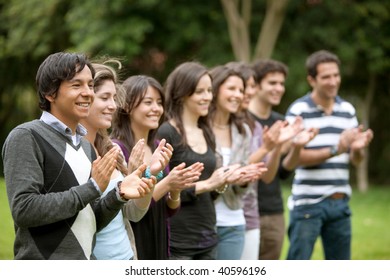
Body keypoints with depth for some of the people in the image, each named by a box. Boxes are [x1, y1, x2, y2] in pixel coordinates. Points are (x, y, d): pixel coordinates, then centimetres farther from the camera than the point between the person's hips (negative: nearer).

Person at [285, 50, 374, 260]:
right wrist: (336, 149, -24)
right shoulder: (298, 111, -8)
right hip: (308, 203, -5)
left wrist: (358, 148, -13)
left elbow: (356, 160, 11)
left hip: (340, 202, 5)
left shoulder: (347, 110, 8)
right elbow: (295, 157, -14)